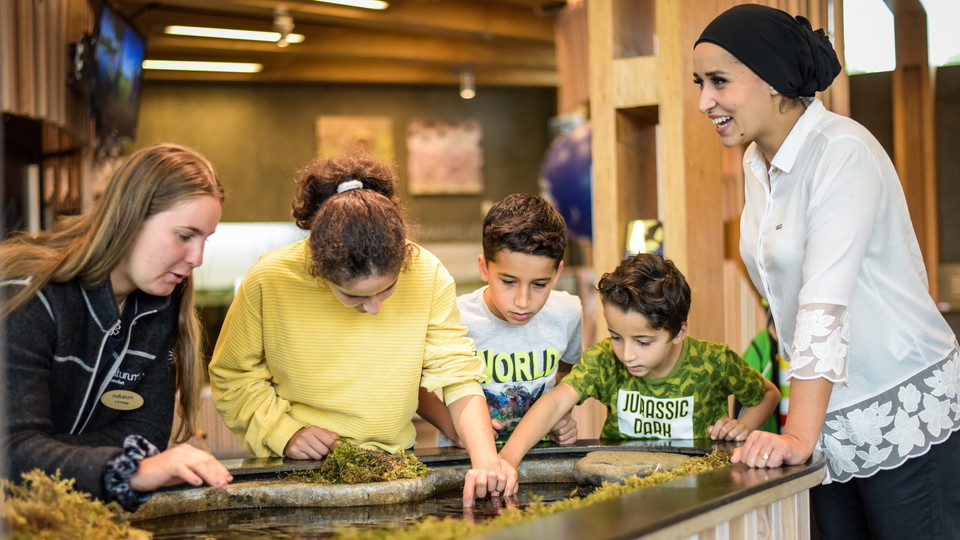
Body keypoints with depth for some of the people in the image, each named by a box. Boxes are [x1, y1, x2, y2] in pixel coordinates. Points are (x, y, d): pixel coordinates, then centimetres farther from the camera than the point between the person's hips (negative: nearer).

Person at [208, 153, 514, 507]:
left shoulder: (427, 276, -10)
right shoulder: (269, 281, -13)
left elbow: (457, 373, -9)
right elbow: (233, 378, 1)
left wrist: (485, 459, -23)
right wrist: (285, 432, -13)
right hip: (294, 472, -1)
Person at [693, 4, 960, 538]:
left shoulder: (843, 153, -17)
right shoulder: (757, 164, 9)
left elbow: (826, 301, -26)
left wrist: (799, 435, -31)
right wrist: (799, 428, 12)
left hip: (905, 415, -7)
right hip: (832, 419, 8)